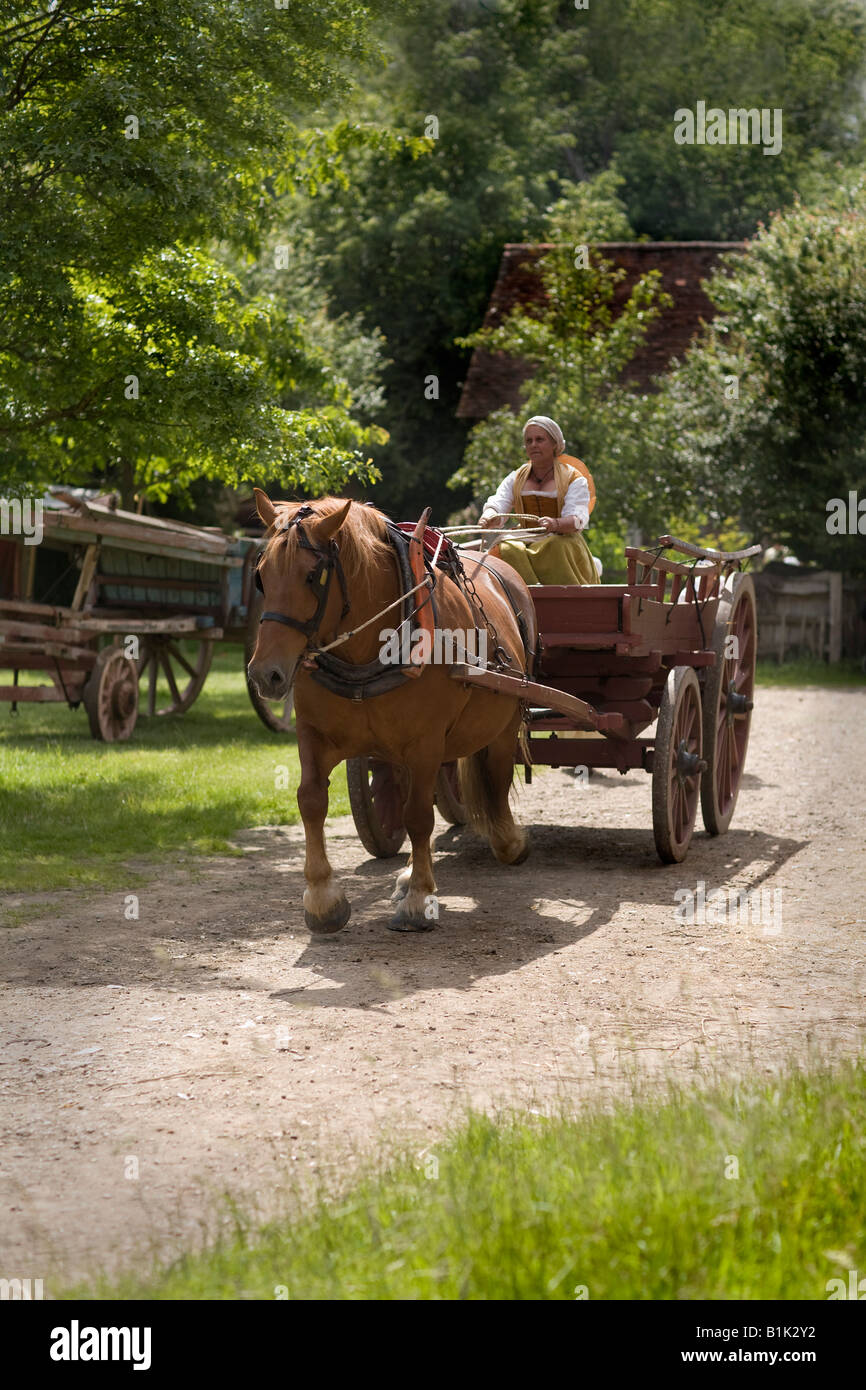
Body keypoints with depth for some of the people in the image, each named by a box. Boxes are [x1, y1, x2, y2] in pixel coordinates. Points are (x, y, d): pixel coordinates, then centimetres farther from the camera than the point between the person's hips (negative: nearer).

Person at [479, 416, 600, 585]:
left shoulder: (573, 479, 4)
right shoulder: (515, 479, 17)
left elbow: (577, 518, -11)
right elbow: (497, 503, 2)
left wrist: (555, 524, -35)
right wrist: (490, 517, -24)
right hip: (527, 545, 3)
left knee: (555, 547, -37)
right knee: (507, 549, -30)